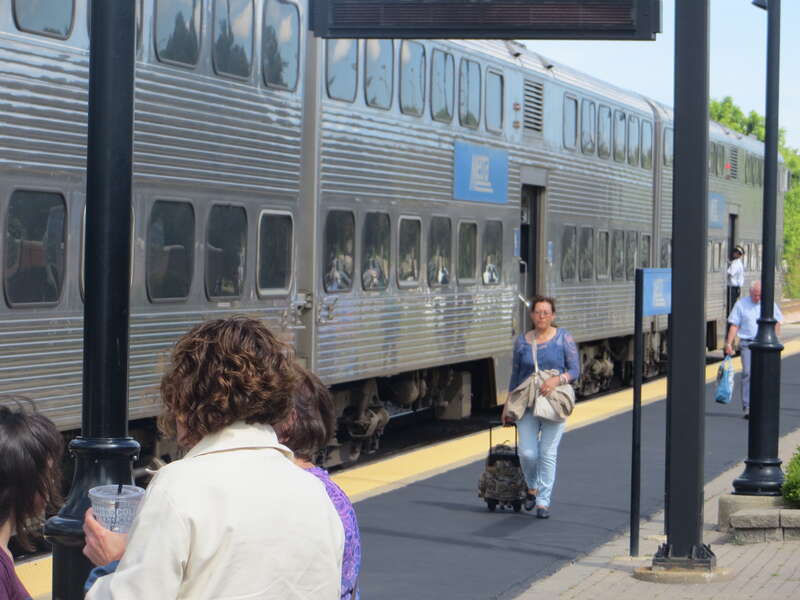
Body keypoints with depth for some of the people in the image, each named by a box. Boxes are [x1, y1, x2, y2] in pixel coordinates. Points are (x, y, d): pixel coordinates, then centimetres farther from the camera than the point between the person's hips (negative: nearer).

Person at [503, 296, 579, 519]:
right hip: (527, 404, 2)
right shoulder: (522, 341, 7)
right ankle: (532, 488, 22)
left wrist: (557, 379, -21)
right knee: (527, 453, -7)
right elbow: (515, 375, 13)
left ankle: (543, 502, 7)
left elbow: (575, 370, -1)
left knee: (548, 454, -2)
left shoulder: (564, 338, 1)